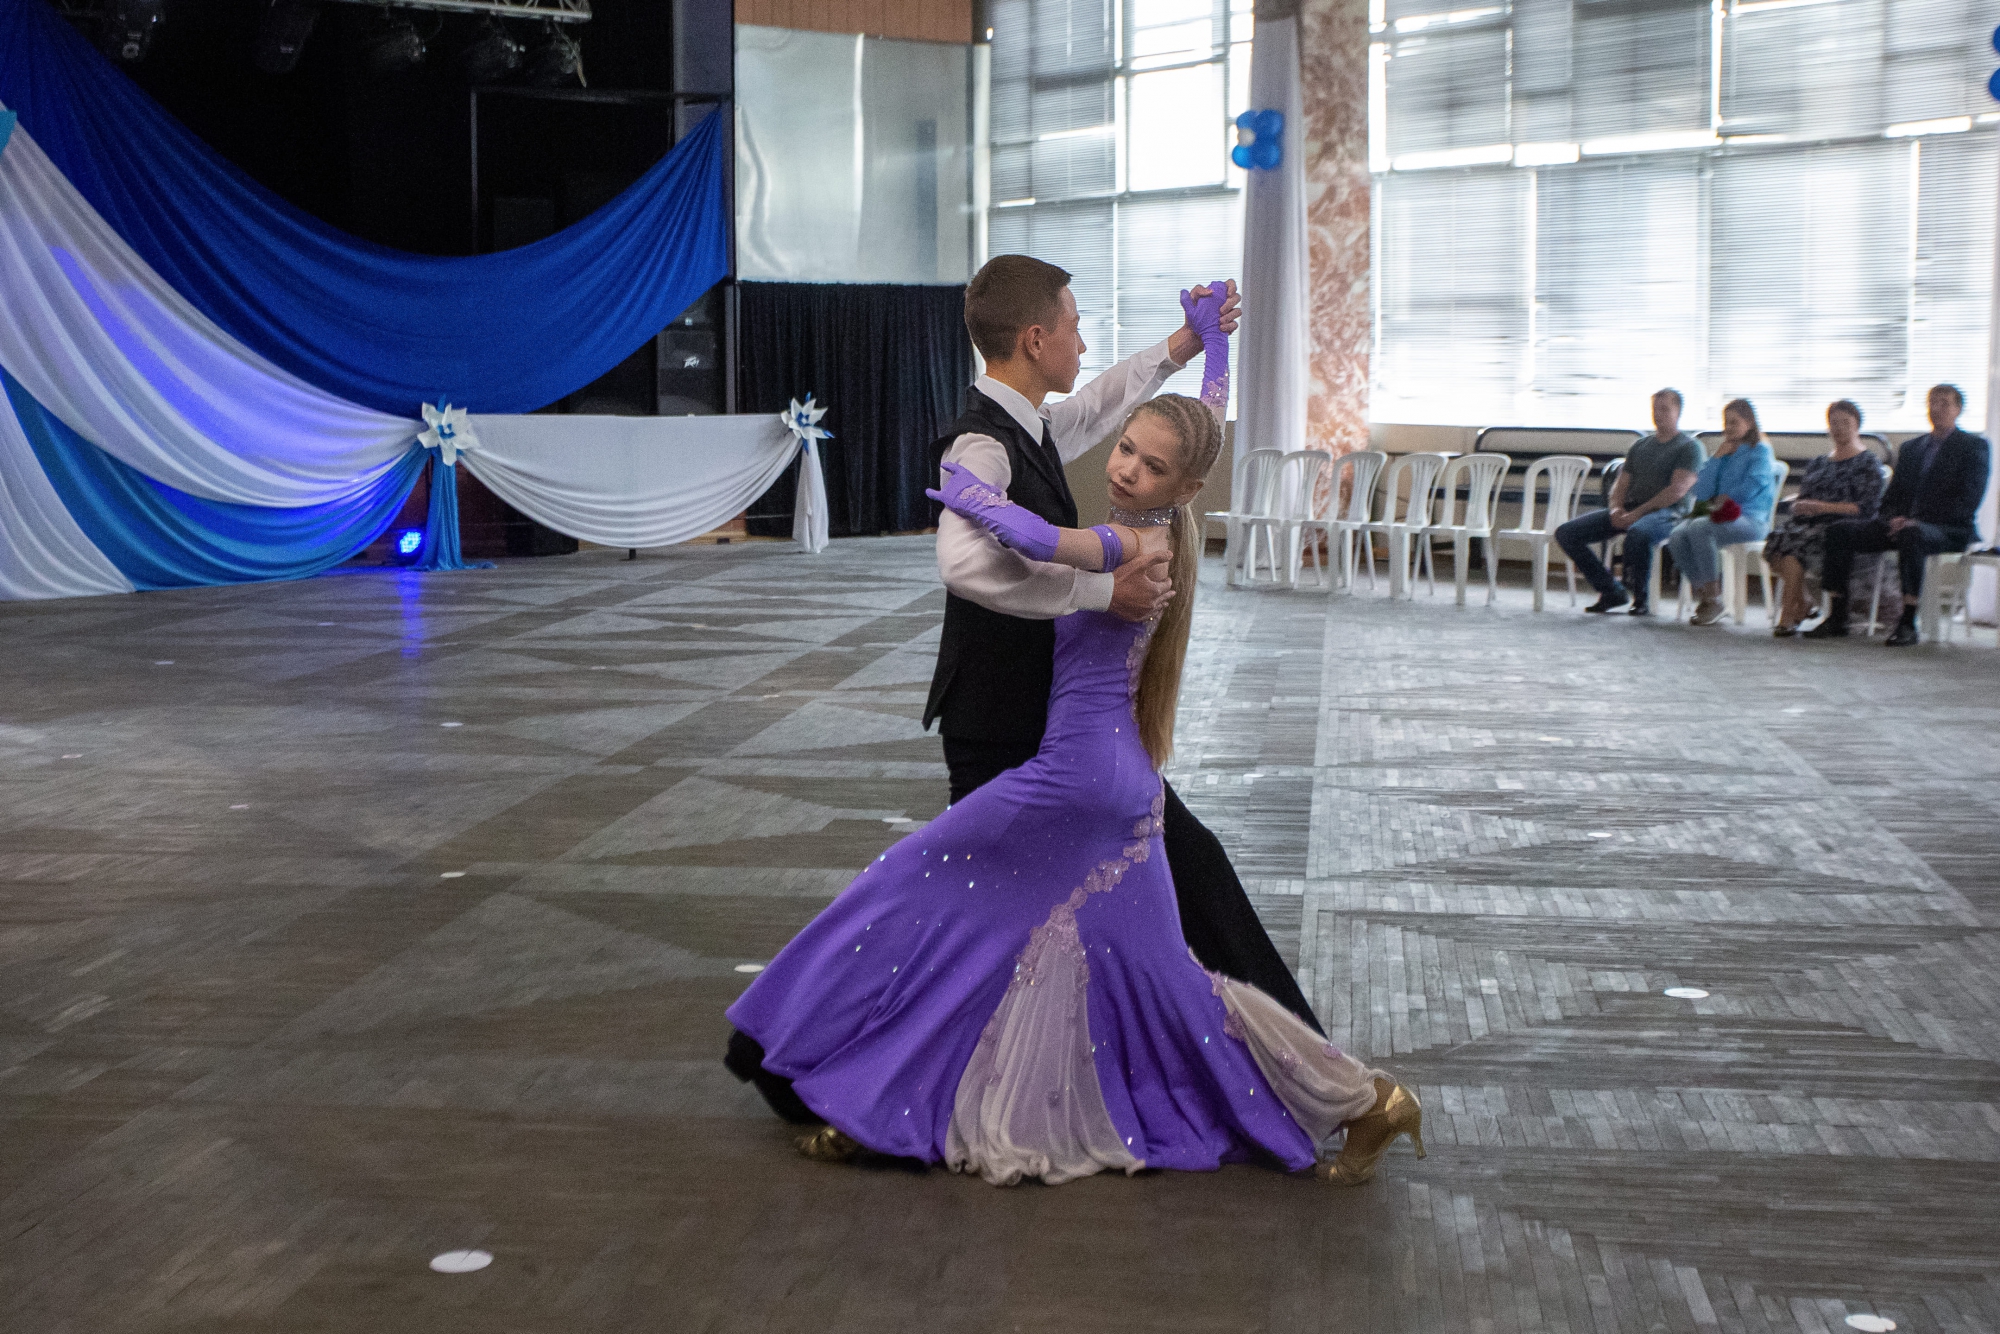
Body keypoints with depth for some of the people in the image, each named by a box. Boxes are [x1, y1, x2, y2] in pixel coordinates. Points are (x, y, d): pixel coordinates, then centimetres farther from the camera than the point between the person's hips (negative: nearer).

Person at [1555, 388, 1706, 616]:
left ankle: (1640, 599, -21)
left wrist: (1638, 513, -18)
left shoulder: (1689, 447, 3)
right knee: (1566, 533, -9)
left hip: (1667, 512, -7)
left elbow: (1677, 490, -11)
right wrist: (1616, 509, -4)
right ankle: (1612, 592, -3)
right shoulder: (1640, 446, 24)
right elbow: (1621, 485, 21)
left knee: (1638, 533, -44)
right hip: (1629, 510, 7)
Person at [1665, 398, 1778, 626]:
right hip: (1719, 517, 6)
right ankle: (1702, 596, -18)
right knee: (1677, 535, -24)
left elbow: (1750, 489, -11)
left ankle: (1714, 601, -26)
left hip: (1751, 519, -6)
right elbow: (1700, 492, 10)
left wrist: (1722, 501, -2)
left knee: (1699, 528, -34)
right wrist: (1717, 458, 5)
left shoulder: (1760, 451, 4)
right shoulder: (1724, 451, 23)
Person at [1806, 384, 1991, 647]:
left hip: (1950, 529, -6)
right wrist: (1893, 519, -5)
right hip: (1903, 524, 7)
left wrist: (1916, 521, -19)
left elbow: (1969, 500, -10)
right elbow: (1893, 496, 21)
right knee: (1840, 530, -12)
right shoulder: (1910, 448, 23)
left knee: (1911, 535, -41)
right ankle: (1836, 619, -15)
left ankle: (1908, 623, -38)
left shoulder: (1973, 446, 3)